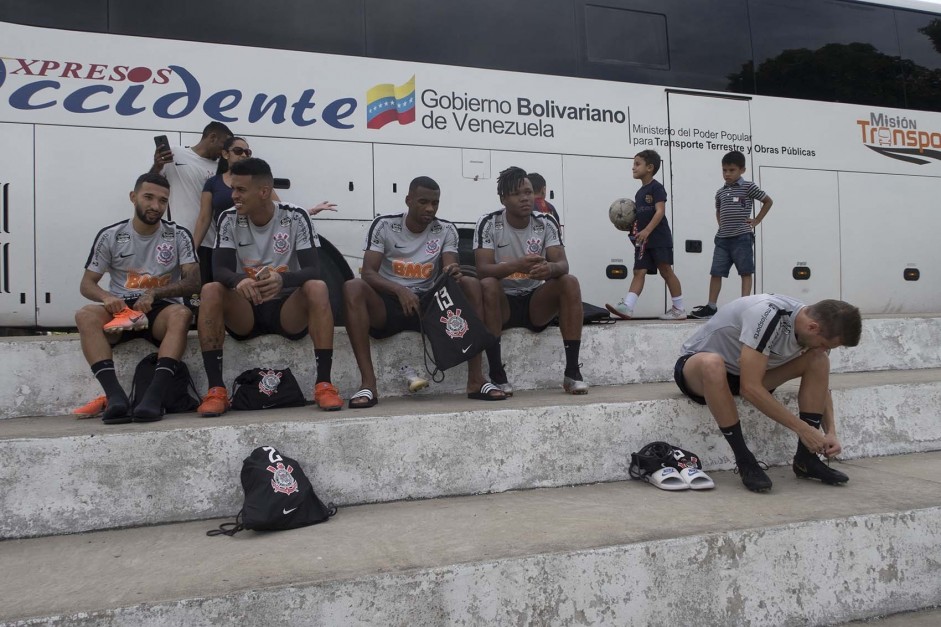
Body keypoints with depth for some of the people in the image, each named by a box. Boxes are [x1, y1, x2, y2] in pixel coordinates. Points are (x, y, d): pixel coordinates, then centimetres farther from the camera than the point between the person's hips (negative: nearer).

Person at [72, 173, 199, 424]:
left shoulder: (179, 236, 4)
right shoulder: (110, 236, 6)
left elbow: (192, 281, -5)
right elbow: (87, 284, 6)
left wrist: (154, 293, -21)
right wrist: (107, 297, -17)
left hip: (161, 310, -1)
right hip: (120, 311, 1)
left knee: (182, 314, -35)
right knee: (85, 315, -30)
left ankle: (154, 396, -47)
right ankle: (115, 396, -43)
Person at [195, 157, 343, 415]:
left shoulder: (296, 218, -9)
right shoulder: (229, 220, -3)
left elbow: (313, 270, -18)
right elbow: (219, 269, -14)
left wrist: (283, 280, -41)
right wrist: (239, 280, -39)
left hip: (288, 309, -1)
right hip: (245, 312, 2)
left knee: (317, 288, -31)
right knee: (210, 291, -27)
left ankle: (324, 384, -30)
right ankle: (216, 389, -26)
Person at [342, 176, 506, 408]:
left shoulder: (446, 230, 4)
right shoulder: (384, 225, -2)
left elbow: (450, 272, -6)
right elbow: (368, 273, -12)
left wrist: (454, 274, -33)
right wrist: (399, 290, -31)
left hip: (427, 303, 2)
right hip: (388, 304, -2)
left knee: (471, 285, -23)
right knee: (352, 288, -32)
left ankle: (476, 379, -26)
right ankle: (368, 384, -35)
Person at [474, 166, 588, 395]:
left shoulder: (546, 222, -2)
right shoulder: (488, 224, -9)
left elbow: (563, 264, -12)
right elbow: (482, 269, -21)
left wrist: (549, 268, -38)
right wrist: (517, 265, -41)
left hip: (536, 301, 3)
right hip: (503, 302, -2)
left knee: (570, 282, -23)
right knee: (487, 285, -33)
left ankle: (572, 371, -23)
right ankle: (497, 374, -30)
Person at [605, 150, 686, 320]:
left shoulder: (656, 187, -6)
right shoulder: (639, 193, 19)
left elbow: (660, 211, -18)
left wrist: (646, 231, -28)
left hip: (659, 238, -8)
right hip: (643, 240, 8)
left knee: (666, 271, -4)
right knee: (639, 272, -2)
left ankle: (679, 309, 5)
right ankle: (627, 307, -13)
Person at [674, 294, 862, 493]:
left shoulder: (815, 326, -9)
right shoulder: (768, 315, -33)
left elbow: (821, 383, 6)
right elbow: (750, 388, -35)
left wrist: (831, 432, -9)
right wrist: (802, 428, -27)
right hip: (697, 367, -7)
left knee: (818, 361, -11)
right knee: (712, 364, -42)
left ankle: (806, 459, -8)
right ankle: (745, 461, -27)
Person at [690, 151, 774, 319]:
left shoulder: (748, 187, -2)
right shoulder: (720, 192, 12)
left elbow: (768, 201, 6)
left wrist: (756, 221, 0)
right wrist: (721, 224, 12)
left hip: (742, 237, -5)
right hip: (722, 238, 5)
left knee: (745, 272, 1)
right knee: (716, 272, 3)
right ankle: (711, 306, 7)